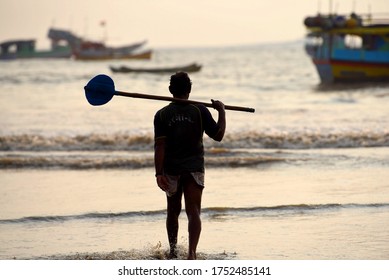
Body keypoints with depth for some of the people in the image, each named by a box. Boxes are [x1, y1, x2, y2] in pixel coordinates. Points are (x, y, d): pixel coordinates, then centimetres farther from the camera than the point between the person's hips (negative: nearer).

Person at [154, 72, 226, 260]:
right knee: (193, 212, -7)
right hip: (194, 167, -1)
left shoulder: (162, 115, -2)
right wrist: (221, 111, 13)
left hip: (171, 169, 1)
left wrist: (159, 173, -10)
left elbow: (159, 145, -8)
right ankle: (192, 251, -26)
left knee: (173, 212, 19)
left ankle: (173, 249, 28)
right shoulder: (200, 111, -4)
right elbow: (218, 135, 1)